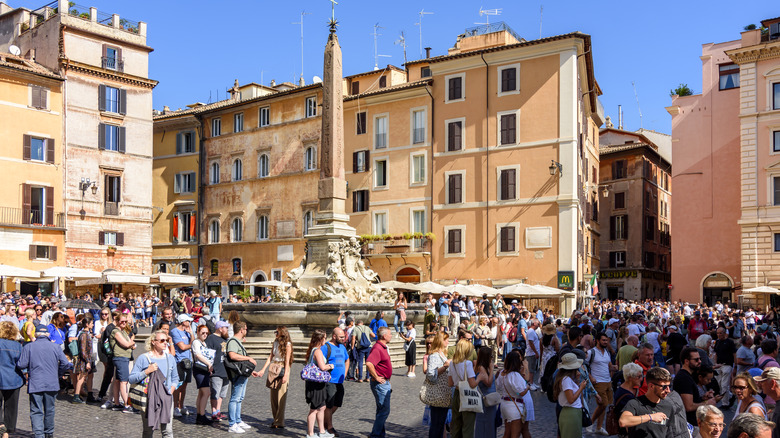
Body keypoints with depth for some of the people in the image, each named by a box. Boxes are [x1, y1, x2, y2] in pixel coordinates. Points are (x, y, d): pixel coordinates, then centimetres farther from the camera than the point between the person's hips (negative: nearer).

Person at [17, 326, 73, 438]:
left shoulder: (28, 347, -2)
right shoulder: (55, 346, 2)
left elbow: (21, 365, -7)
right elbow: (66, 364, -3)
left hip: (35, 384, -2)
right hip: (52, 383, 2)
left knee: (36, 411, -1)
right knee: (49, 409, 16)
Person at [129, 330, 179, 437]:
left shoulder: (170, 358, 11)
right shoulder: (143, 358, -2)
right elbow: (131, 379, -6)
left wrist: (171, 389, 6)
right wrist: (146, 371, -17)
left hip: (167, 400, 3)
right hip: (149, 400, -3)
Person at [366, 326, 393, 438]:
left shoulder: (382, 347, 14)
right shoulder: (377, 348, -20)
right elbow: (369, 363, -35)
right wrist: (376, 378, -25)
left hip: (384, 383, 10)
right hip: (380, 384, -10)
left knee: (382, 410, 16)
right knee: (384, 410, -6)